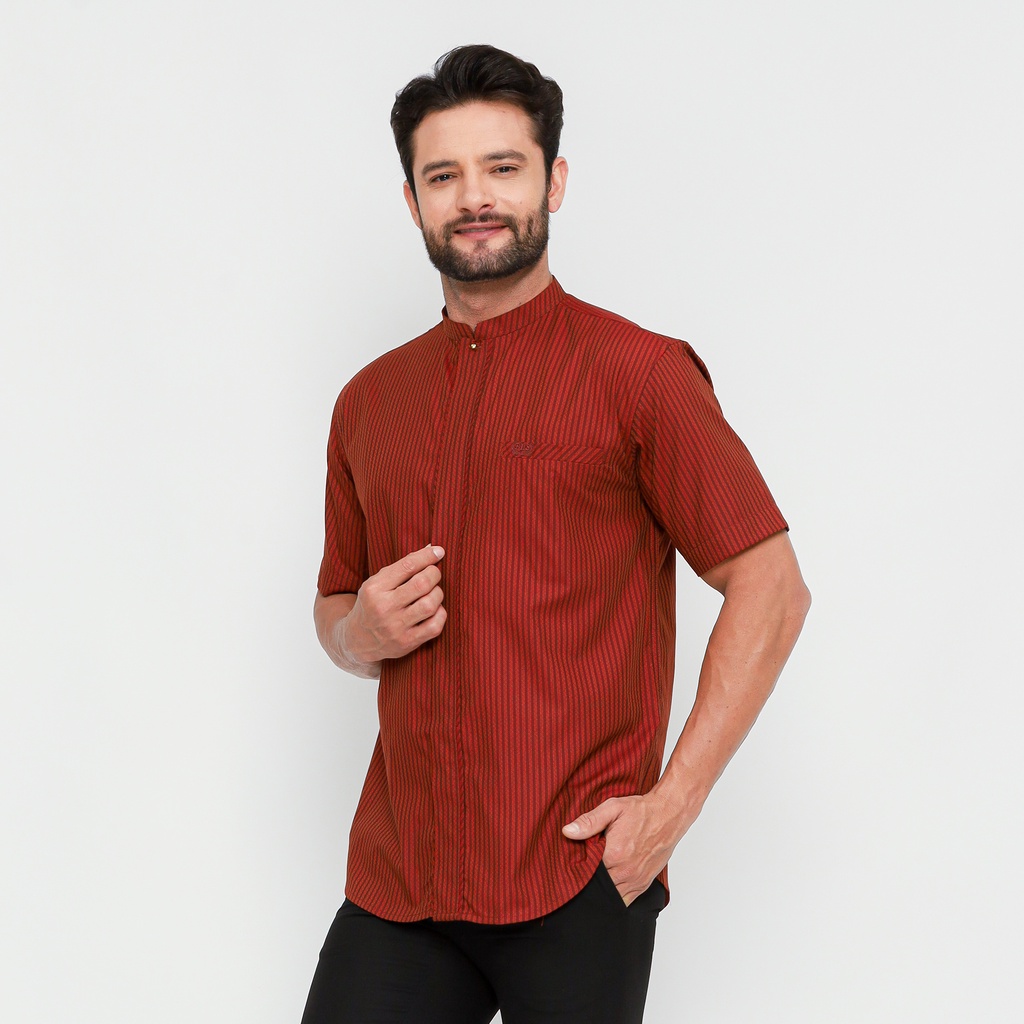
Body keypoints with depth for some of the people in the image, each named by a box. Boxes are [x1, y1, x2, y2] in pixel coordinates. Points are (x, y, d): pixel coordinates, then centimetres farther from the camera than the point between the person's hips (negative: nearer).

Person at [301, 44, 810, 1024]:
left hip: (576, 887, -4)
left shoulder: (639, 373, -3)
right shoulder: (368, 401, 12)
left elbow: (770, 589, -5)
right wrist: (362, 631, -1)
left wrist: (671, 805, -11)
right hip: (396, 880, 4)